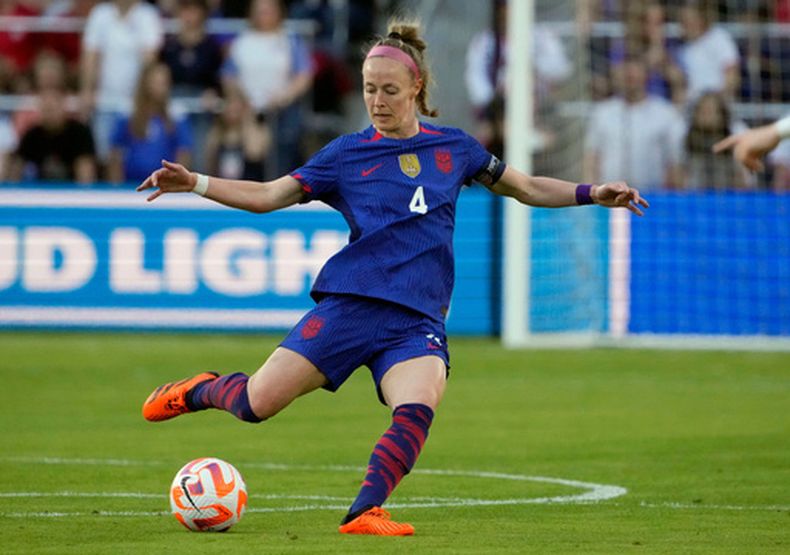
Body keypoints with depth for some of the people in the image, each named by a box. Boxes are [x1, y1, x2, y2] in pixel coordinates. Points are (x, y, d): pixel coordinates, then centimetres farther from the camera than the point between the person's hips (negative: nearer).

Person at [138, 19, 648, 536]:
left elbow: (527, 188, 24)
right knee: (257, 402, -6)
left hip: (418, 319, 1)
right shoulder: (347, 153, 8)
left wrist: (593, 193, 11)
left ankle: (365, 513, -30)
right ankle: (202, 390, 26)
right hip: (350, 304, -1)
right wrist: (192, 182, -5)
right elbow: (268, 195, 7)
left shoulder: (454, 147, 13)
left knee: (417, 410, -30)